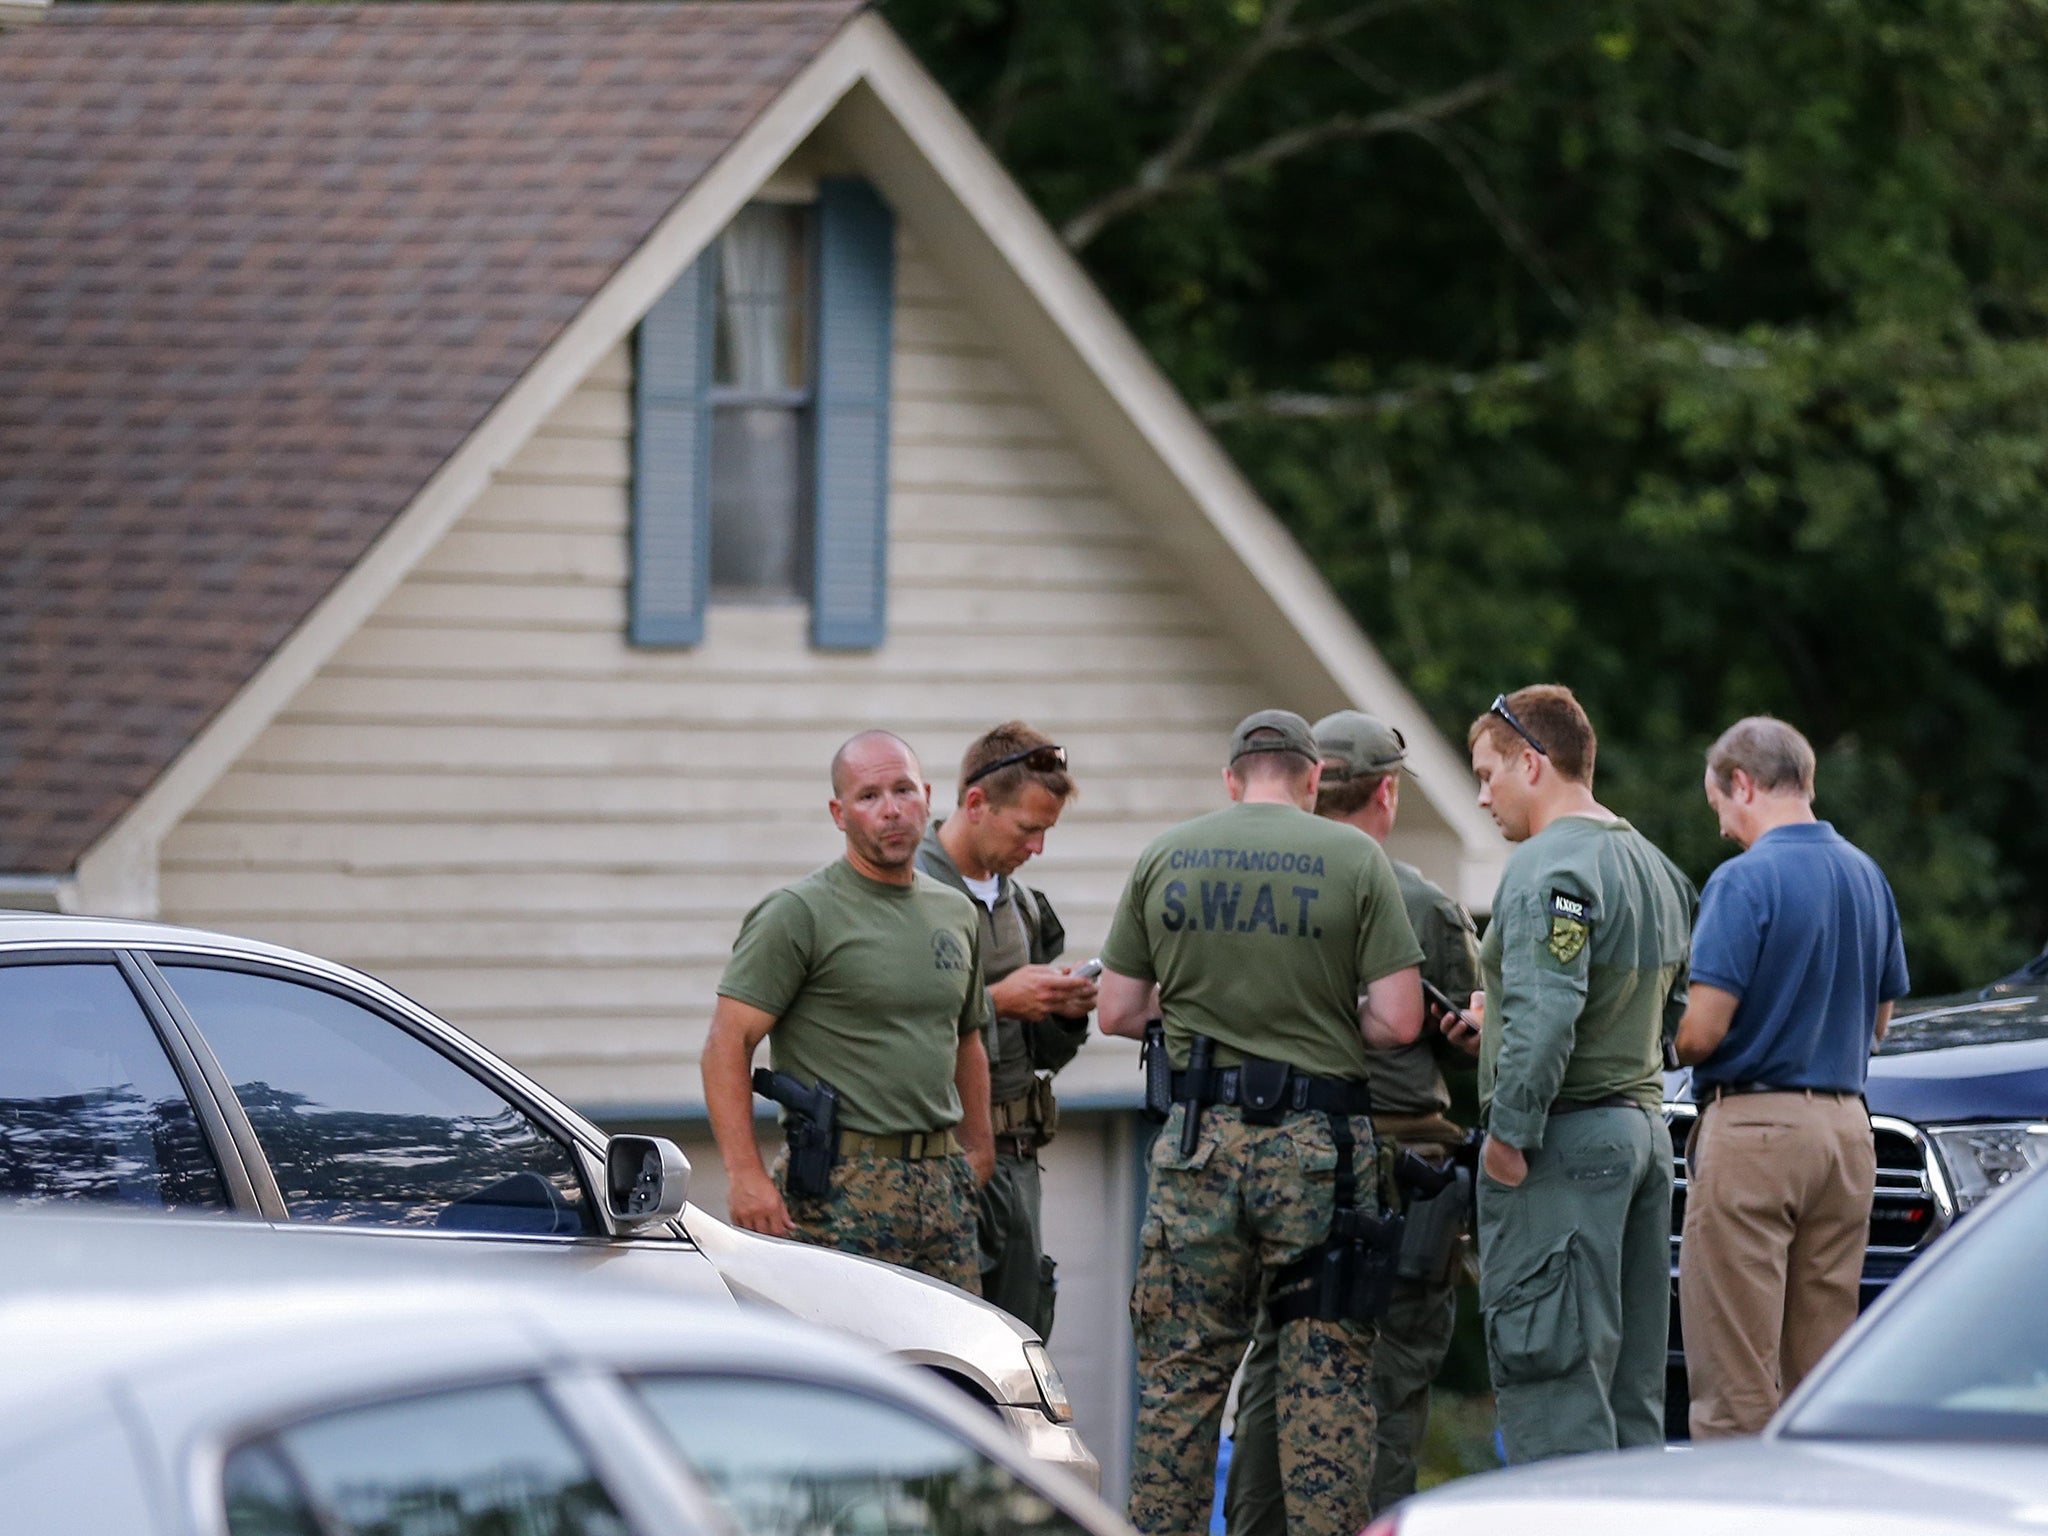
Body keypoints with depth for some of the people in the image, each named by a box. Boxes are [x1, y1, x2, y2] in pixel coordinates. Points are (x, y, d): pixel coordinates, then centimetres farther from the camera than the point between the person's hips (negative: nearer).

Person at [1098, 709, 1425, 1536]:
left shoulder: (1164, 856, 5)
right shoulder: (1354, 858, -2)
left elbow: (1116, 1012, 7)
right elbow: (1397, 1021, -7)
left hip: (1200, 1137, 2)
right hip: (1320, 1143, -2)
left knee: (1179, 1372, 8)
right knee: (1326, 1374, 3)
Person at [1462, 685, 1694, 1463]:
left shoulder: (1547, 867, -14)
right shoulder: (1655, 866, 17)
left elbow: (1546, 1013, -25)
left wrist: (1508, 1129, -18)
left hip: (1565, 1137, -10)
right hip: (1645, 1124, 10)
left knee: (1551, 1375, -8)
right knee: (1631, 1376, 12)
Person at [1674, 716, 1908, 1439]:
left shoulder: (1745, 881, -12)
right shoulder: (1867, 877, 11)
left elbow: (1702, 1032, -16)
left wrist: (1658, 1047, 4)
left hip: (1753, 1127, -7)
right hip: (1846, 1124, 7)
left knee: (1735, 1386, -6)